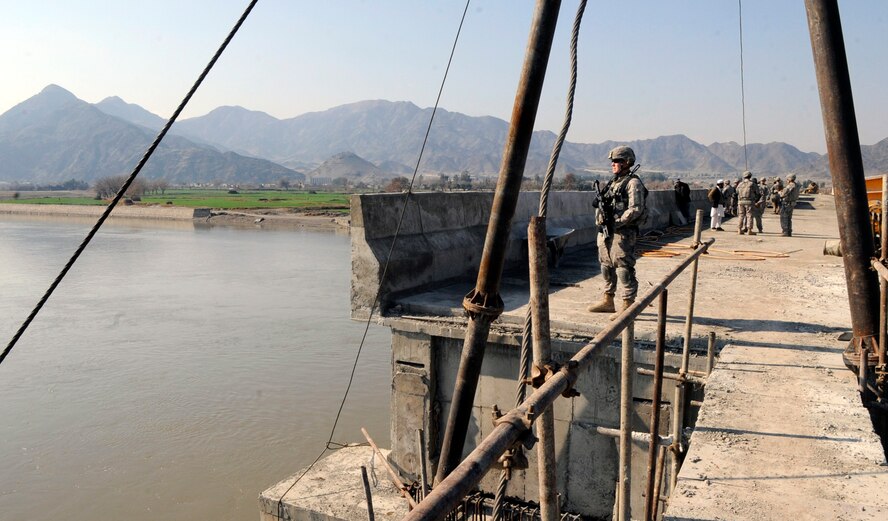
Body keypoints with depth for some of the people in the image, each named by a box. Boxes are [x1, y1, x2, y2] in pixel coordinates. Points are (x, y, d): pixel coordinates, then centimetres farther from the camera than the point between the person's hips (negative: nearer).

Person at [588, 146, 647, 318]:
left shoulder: (633, 183, -10)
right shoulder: (613, 182, 17)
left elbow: (635, 209, -18)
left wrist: (616, 223, -19)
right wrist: (601, 221, 4)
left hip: (622, 233, -9)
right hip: (605, 232, 9)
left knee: (624, 269, -6)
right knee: (607, 266, 15)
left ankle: (628, 306, 0)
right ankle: (608, 301, 27)